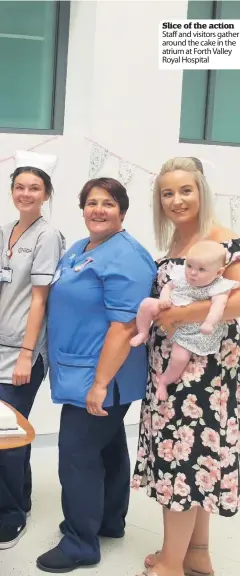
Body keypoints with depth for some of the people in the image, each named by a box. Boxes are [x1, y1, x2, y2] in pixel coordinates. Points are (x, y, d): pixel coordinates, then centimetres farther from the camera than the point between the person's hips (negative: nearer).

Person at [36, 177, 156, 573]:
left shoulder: (125, 258, -19)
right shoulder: (77, 250, 12)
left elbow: (125, 327, -25)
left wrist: (100, 383, -25)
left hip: (99, 377, -9)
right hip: (82, 372, 9)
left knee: (78, 455, -3)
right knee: (107, 448, 19)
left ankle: (80, 544, 13)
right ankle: (110, 522, 34)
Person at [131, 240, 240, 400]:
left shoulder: (218, 287, -23)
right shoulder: (181, 276, -7)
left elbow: (219, 305, -40)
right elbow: (169, 286, 8)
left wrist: (209, 323, -60)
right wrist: (164, 299, -15)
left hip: (190, 332, -4)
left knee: (180, 358, -13)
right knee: (147, 304, -15)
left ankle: (164, 380, 17)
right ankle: (143, 334, 8)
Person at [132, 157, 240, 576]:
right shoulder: (173, 243, 12)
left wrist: (179, 315, -22)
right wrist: (155, 313, 2)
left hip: (202, 368, -8)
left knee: (184, 456, 0)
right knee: (189, 455, 14)